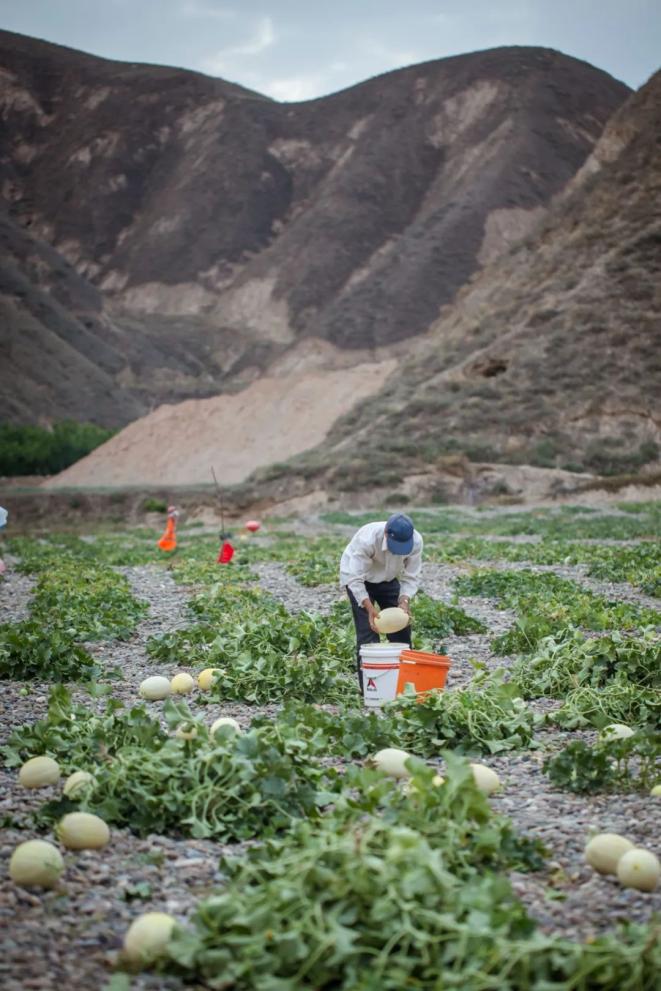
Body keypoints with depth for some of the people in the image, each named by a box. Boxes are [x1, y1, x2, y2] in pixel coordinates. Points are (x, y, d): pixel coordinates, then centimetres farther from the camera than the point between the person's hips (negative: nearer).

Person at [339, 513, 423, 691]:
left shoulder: (416, 541, -27)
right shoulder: (367, 539, -39)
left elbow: (410, 577, -18)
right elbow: (355, 579, -35)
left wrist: (405, 601, -35)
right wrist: (370, 608, -44)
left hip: (388, 579, 4)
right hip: (358, 577, -4)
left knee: (402, 628, 2)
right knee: (368, 631, -13)